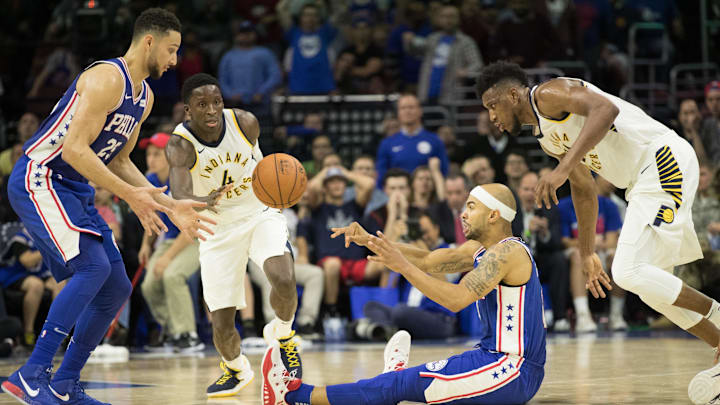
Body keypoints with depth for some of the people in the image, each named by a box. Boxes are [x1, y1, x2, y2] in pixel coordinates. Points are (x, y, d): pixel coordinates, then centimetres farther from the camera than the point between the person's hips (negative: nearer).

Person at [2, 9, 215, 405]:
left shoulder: (144, 97, 14)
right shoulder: (107, 79, -18)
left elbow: (118, 162, 21)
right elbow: (73, 149, -24)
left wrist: (170, 206, 13)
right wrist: (131, 194, -24)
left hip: (75, 191, 10)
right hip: (38, 180, -10)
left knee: (117, 288, 6)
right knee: (94, 266, -25)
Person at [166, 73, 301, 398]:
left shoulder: (245, 123, -16)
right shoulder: (180, 146, -24)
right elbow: (180, 195, -42)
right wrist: (202, 203, -63)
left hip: (260, 213, 1)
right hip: (218, 228, 0)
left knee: (283, 280, -30)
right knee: (221, 327, -1)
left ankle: (281, 333, 5)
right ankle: (236, 368, 35)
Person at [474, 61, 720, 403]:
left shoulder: (549, 93, -8)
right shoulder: (547, 137, 22)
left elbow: (606, 108, -26)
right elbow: (584, 190, 31)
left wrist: (563, 168, -32)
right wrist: (587, 254, 33)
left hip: (664, 162, -10)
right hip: (645, 181, 10)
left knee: (630, 272, -18)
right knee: (653, 286, 12)